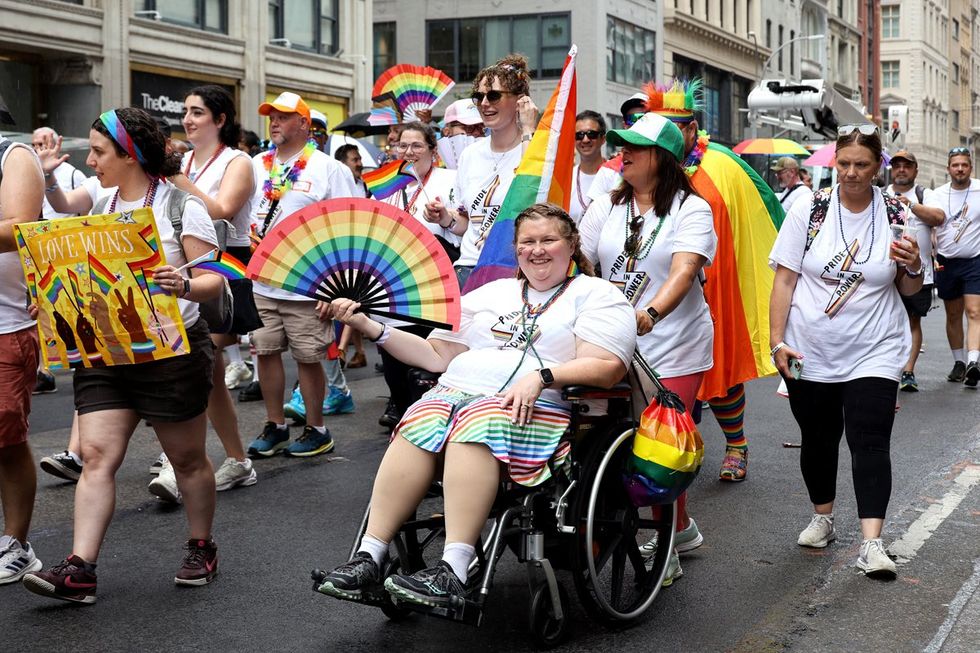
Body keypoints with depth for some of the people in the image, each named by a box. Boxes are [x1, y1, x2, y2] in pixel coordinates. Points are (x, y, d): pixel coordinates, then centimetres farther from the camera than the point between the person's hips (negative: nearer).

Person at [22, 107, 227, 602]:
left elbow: (214, 280, -12)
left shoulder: (179, 205, -8)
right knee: (96, 455, -4)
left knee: (187, 457, 8)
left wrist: (185, 285, -34)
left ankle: (201, 548, 26)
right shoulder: (101, 210, 11)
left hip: (172, 351, -5)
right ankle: (79, 569, -7)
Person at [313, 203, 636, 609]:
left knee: (475, 423, -37)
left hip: (539, 407, -4)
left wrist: (542, 376, -17)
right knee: (419, 424, -29)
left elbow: (607, 368, -3)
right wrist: (369, 327, 13)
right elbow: (437, 357, 23)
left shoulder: (596, 295, 13)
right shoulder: (490, 294, 29)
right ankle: (369, 558, -34)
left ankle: (454, 571, -46)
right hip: (458, 391, 5)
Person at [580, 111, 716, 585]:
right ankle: (682, 529, 25)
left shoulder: (690, 209, -4)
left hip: (673, 347, -4)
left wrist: (651, 314, -38)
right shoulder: (606, 208, 11)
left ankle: (667, 549, 10)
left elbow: (683, 272, -19)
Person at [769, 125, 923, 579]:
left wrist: (913, 267, -15)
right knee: (818, 439, 14)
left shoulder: (895, 216, 0)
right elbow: (784, 279, -2)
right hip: (811, 353, 1)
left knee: (870, 443, -9)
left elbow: (910, 290, 8)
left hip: (873, 354, -1)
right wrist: (778, 341, -8)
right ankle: (822, 519, 34)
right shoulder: (809, 210, -3)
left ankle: (871, 543, -12)